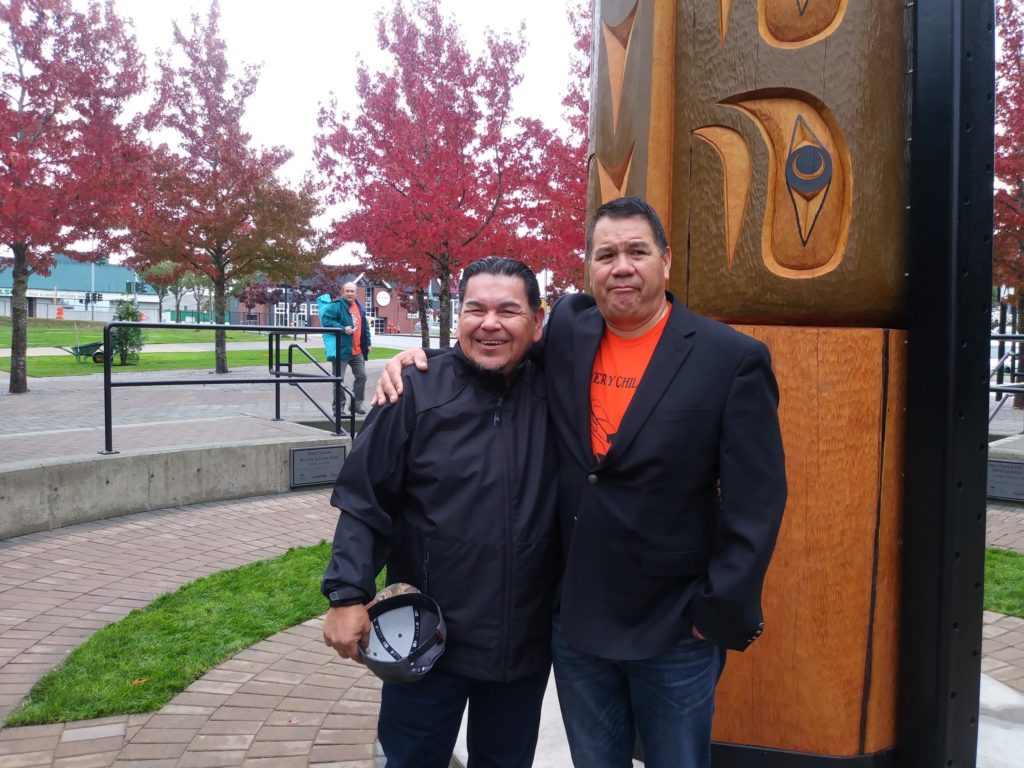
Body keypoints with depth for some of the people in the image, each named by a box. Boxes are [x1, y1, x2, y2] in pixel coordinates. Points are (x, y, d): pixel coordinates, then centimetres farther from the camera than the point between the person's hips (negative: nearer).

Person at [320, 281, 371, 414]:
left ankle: (357, 404, 22)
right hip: (341, 350, -7)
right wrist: (342, 329, -23)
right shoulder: (336, 306, -10)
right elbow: (326, 321, -19)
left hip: (357, 351, 7)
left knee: (361, 376, 10)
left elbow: (365, 327, 21)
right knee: (339, 379, -2)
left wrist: (368, 343, 17)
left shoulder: (360, 308, 13)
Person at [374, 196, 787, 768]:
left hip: (676, 634, -3)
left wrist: (720, 614, -11)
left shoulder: (734, 360, -11)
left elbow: (755, 500, -11)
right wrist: (422, 360, 1)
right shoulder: (567, 330, 1)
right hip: (576, 622, 4)